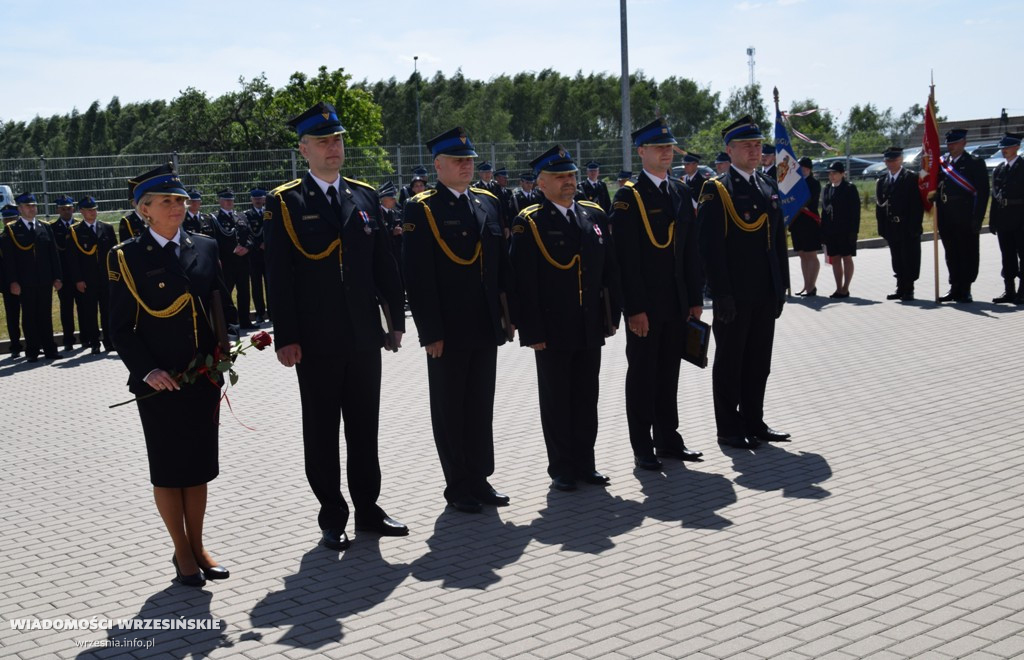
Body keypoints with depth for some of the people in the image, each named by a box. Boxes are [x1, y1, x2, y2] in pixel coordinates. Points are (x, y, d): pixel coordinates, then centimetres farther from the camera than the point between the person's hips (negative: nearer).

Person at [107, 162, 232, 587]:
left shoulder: (205, 248, 7)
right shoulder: (126, 258, -5)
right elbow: (121, 328, -6)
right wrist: (147, 371, -18)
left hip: (204, 378, 4)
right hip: (159, 383, -4)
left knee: (199, 465, 12)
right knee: (168, 469, 7)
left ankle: (198, 547, 25)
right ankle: (183, 553, 19)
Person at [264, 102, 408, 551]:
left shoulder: (365, 196, 9)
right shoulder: (284, 203, -4)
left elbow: (384, 263, 10)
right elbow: (278, 275, -7)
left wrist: (397, 319, 7)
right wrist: (286, 338, -12)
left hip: (364, 336, 4)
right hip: (316, 341, -4)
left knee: (364, 427, 12)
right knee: (321, 431, 7)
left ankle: (368, 509, 25)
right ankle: (332, 518, 18)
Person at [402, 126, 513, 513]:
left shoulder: (488, 203, 10)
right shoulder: (420, 210, -8)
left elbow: (502, 262, 12)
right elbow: (418, 277, -12)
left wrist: (506, 313, 6)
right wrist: (430, 332, -16)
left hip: (485, 327, 5)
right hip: (447, 330, -5)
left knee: (481, 406, 13)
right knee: (449, 409, 7)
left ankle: (479, 478, 24)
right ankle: (457, 486, 17)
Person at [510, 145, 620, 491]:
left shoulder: (594, 215, 8)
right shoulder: (529, 223, -8)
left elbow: (609, 270, 11)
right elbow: (524, 283, -11)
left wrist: (611, 315, 7)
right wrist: (532, 332, -14)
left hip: (590, 329, 5)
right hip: (553, 331, -5)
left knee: (587, 398, 12)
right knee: (556, 401, 6)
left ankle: (584, 463, 24)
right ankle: (561, 469, 17)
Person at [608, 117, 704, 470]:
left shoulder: (681, 192, 10)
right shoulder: (628, 196, -9)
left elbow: (691, 250, 12)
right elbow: (626, 257, -14)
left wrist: (695, 298, 8)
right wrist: (635, 308, -18)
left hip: (677, 303, 6)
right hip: (645, 304, -6)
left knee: (669, 372, 13)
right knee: (642, 374, 4)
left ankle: (668, 439, 24)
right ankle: (642, 447, 12)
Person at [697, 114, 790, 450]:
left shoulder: (769, 186, 12)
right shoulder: (716, 190, -8)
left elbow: (779, 240, 15)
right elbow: (711, 247, -13)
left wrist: (782, 285, 10)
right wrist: (722, 294, -17)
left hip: (766, 294, 6)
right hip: (734, 294, -6)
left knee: (759, 361, 13)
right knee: (729, 362, 5)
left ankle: (753, 422, 24)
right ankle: (729, 429, 14)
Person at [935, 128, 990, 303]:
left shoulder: (975, 163, -1)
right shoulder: (941, 163, 14)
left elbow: (982, 191, -6)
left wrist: (977, 218, -14)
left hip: (966, 218, -5)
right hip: (946, 219, 5)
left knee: (968, 254, -1)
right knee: (951, 255, 9)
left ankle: (965, 290, 4)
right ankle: (955, 288, 16)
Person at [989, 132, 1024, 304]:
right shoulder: (998, 169, 13)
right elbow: (995, 195, 12)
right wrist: (993, 220, 6)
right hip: (1003, 219, 5)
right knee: (1007, 256, 9)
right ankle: (1009, 291, 14)